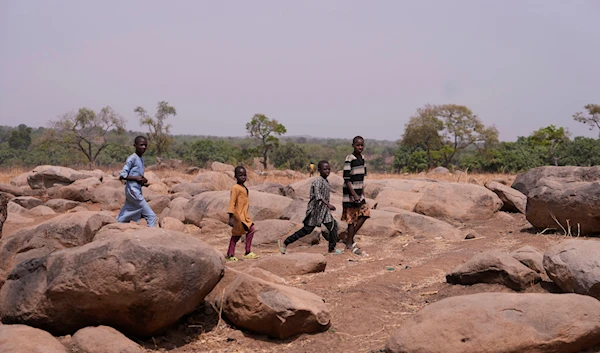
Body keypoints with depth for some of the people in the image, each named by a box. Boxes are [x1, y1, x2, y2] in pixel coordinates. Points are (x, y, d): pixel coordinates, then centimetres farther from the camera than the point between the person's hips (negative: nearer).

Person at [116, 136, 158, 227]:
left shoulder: (141, 159, 14)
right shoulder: (132, 159, -12)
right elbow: (122, 176, -16)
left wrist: (143, 182, 3)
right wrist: (136, 178, -19)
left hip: (137, 191, 9)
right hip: (133, 191, -9)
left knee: (122, 220, 13)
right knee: (151, 216, -11)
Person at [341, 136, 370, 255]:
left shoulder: (362, 159, 9)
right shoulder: (349, 159, -15)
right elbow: (346, 179, -17)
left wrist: (361, 193, 16)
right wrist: (354, 195, -21)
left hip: (359, 193, 8)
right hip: (350, 193, -8)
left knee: (365, 213, 5)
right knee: (352, 219, -3)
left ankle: (350, 237, 15)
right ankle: (349, 244, 8)